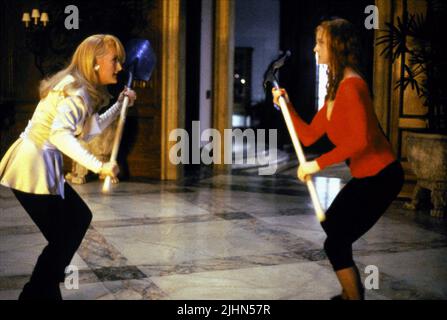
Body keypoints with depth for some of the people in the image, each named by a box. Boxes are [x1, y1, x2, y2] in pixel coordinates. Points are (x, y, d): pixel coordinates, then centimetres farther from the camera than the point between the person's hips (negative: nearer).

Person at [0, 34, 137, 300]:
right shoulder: (77, 90, -19)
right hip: (32, 169, -10)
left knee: (79, 216, 20)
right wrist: (99, 166, -36)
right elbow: (60, 134, -34)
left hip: (41, 166, 10)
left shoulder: (80, 89, 11)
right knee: (53, 239, 1)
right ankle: (39, 292, 16)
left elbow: (89, 130, 21)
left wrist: (119, 105, 14)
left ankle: (49, 277, 31)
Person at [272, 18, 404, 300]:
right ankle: (351, 292, 46)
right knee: (332, 224, 28)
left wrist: (318, 164, -26)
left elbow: (360, 140, -31)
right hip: (366, 176, 11)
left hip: (380, 176, -11)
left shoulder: (351, 86, -20)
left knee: (336, 243, -7)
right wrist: (287, 105, 7)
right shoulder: (335, 89, 11)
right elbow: (309, 136, 13)